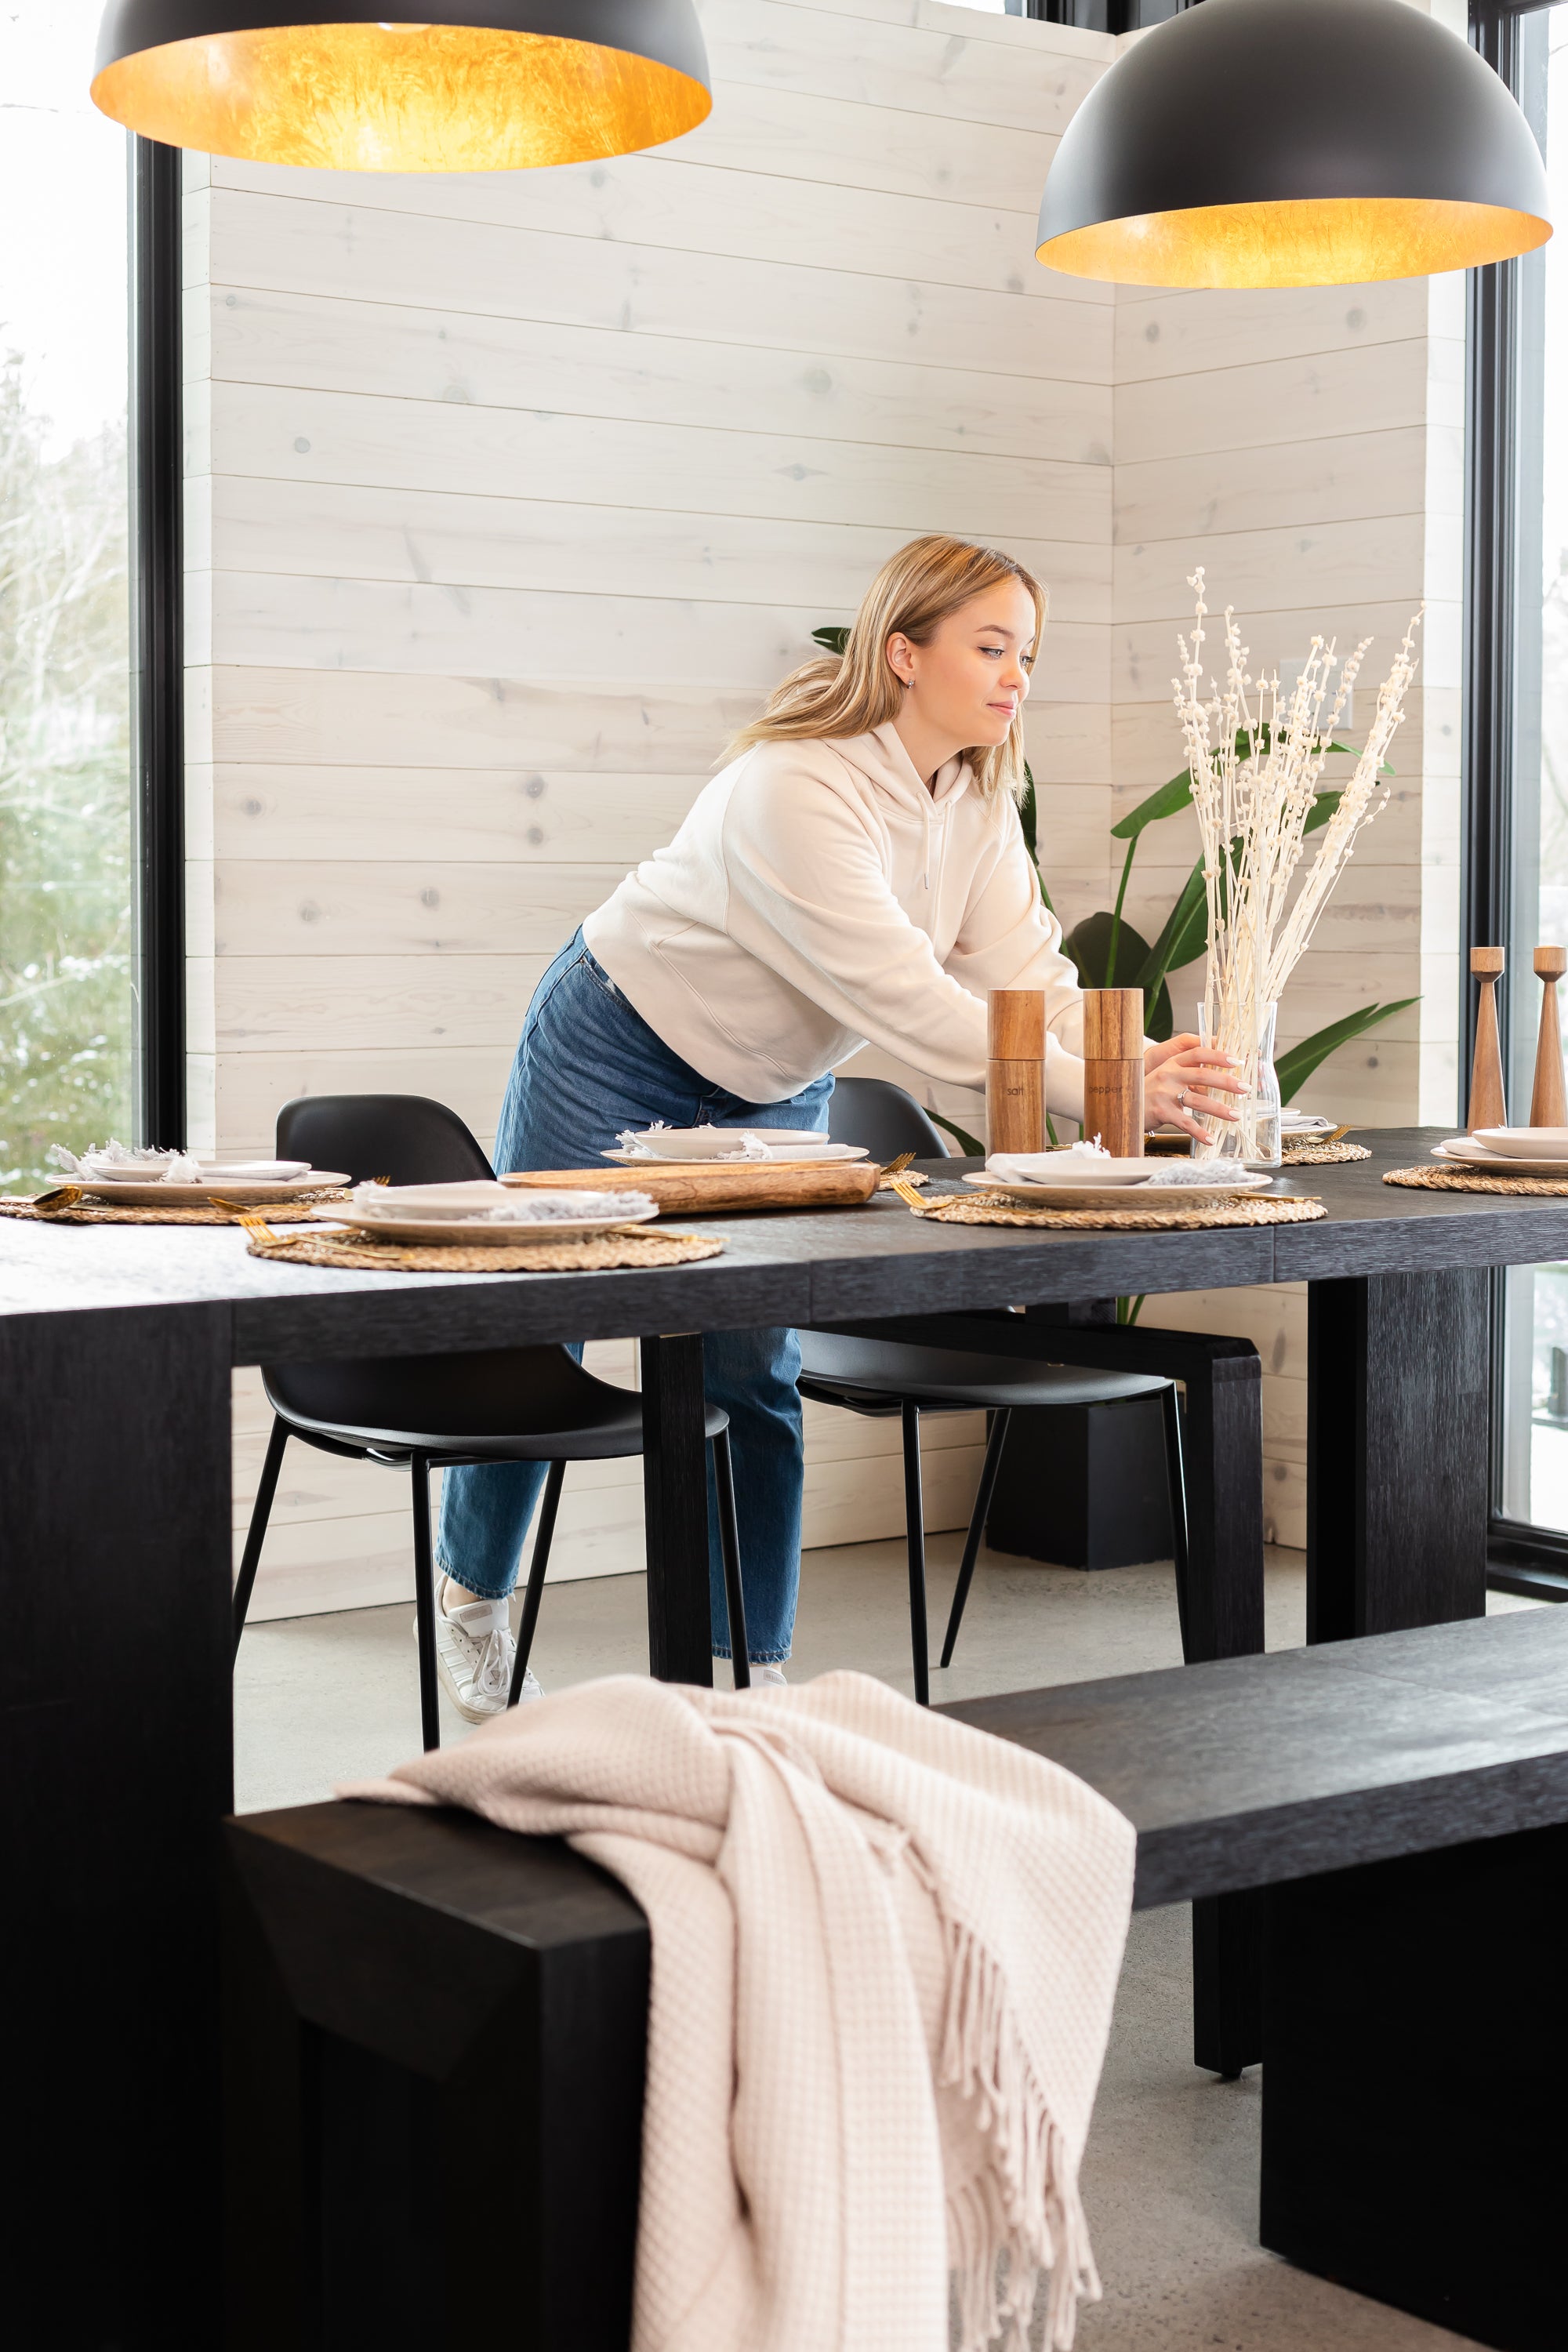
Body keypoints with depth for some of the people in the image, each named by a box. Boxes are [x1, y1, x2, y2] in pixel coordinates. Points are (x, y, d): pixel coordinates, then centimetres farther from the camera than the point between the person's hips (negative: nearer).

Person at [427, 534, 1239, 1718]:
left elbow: (1027, 970, -18)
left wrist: (1139, 1068, -37)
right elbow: (899, 996, -40)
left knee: (760, 1372, -2)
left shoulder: (979, 799, -9)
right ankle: (473, 1596, 30)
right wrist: (1095, 1092, -44)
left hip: (774, 1090, 6)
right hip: (616, 1055, -6)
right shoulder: (794, 788, -34)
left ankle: (757, 1669, 7)